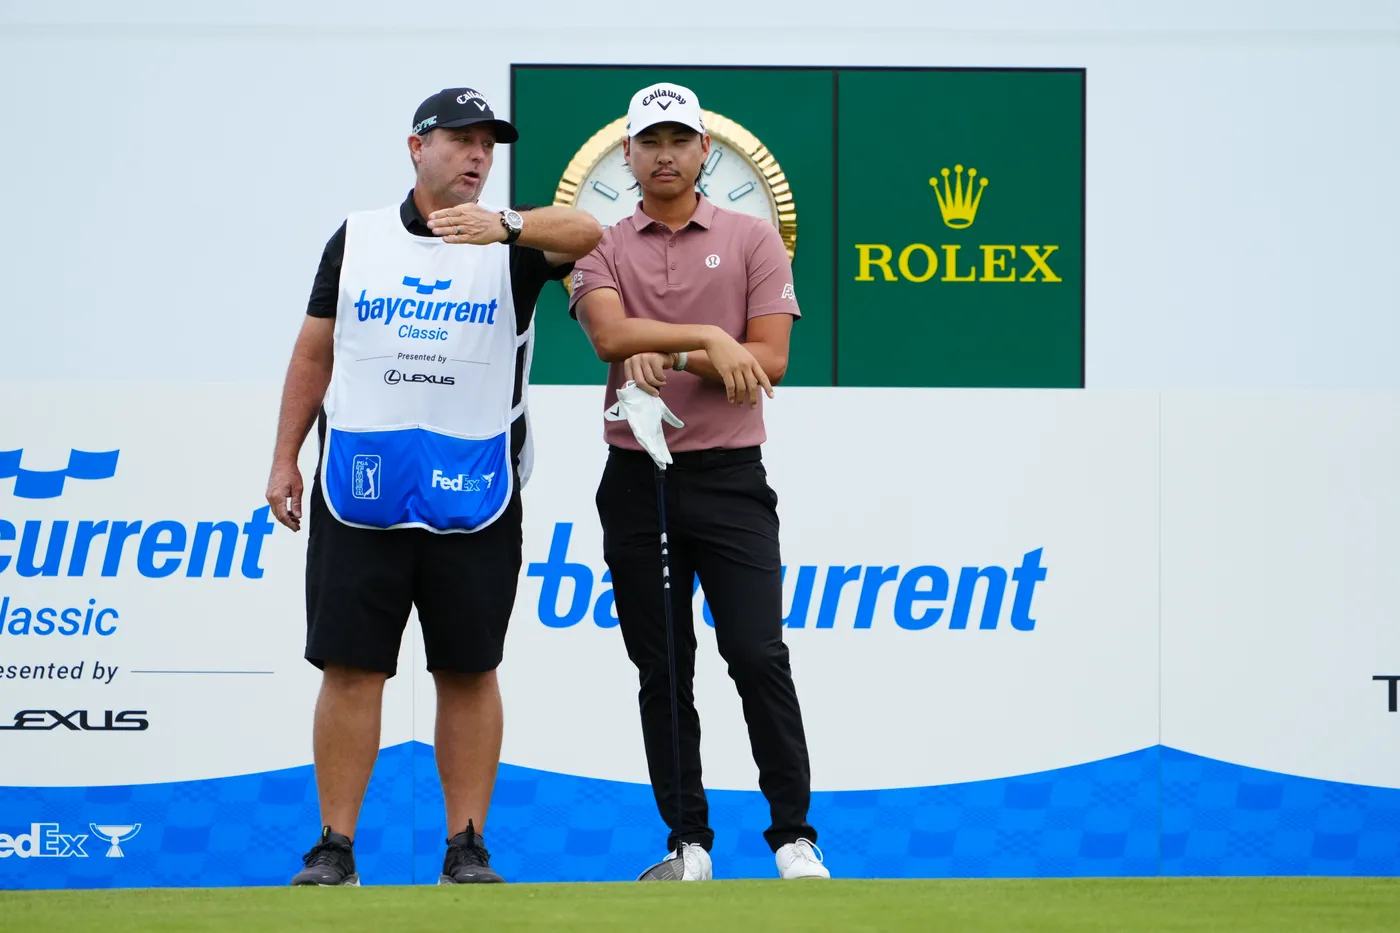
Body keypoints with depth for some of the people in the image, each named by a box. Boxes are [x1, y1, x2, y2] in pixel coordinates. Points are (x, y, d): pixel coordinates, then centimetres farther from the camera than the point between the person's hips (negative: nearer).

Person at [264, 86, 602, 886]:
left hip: (474, 498, -1)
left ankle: (468, 847, 8)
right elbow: (315, 352, 14)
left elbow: (586, 233, -19)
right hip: (360, 490, 1)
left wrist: (503, 226, -37)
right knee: (351, 666, -1)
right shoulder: (357, 238, 10)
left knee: (469, 670, 3)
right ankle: (335, 847, 2)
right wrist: (285, 458, 7)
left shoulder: (513, 241, 3)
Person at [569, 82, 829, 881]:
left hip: (728, 477, -2)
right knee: (662, 670, 4)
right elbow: (611, 335, -13)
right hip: (638, 479, 2)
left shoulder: (753, 240, 4)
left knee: (759, 656, -9)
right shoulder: (604, 249, 7)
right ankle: (689, 842, 10)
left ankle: (794, 836, -3)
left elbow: (768, 360, -6)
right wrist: (709, 340, -22)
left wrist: (665, 357, -15)